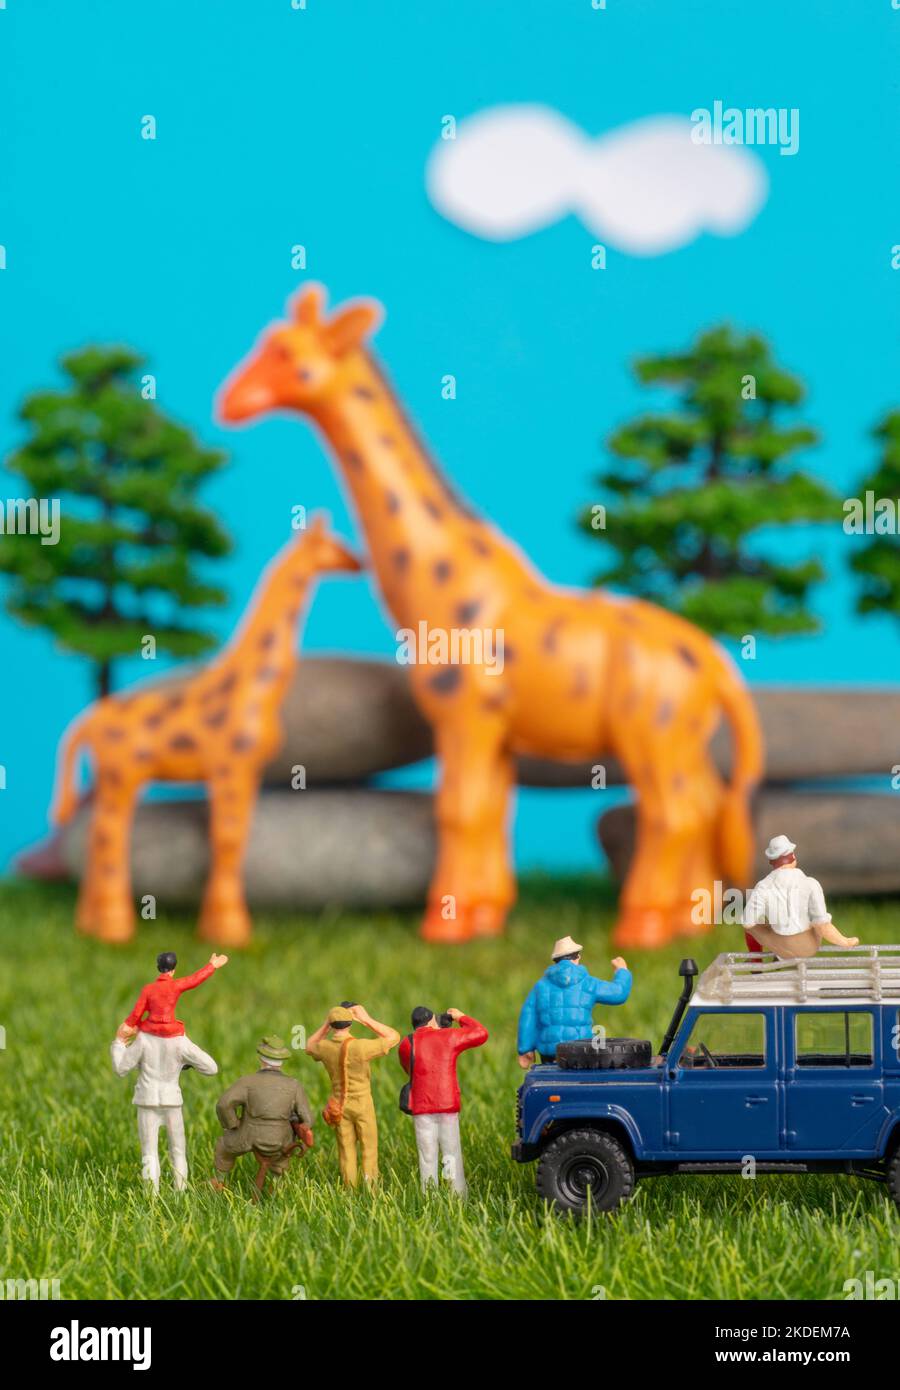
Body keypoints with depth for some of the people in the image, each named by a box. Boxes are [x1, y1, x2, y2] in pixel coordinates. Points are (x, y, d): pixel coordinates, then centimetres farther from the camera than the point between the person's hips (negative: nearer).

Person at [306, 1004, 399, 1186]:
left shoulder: (324, 1047, -9)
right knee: (369, 1151, 6)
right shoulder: (360, 1047, -23)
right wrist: (367, 1019, -13)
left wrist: (326, 1024, 9)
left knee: (347, 1152, 10)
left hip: (340, 1105, 3)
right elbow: (394, 1037, -15)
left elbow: (309, 1047, 17)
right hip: (362, 1103, -3)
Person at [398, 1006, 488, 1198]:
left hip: (422, 1108, 1)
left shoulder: (407, 1044, 4)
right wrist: (462, 1018, 24)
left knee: (427, 1158, 3)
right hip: (448, 1105, -1)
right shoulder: (448, 1037, 1)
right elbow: (481, 1034, 12)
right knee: (452, 1155, 4)